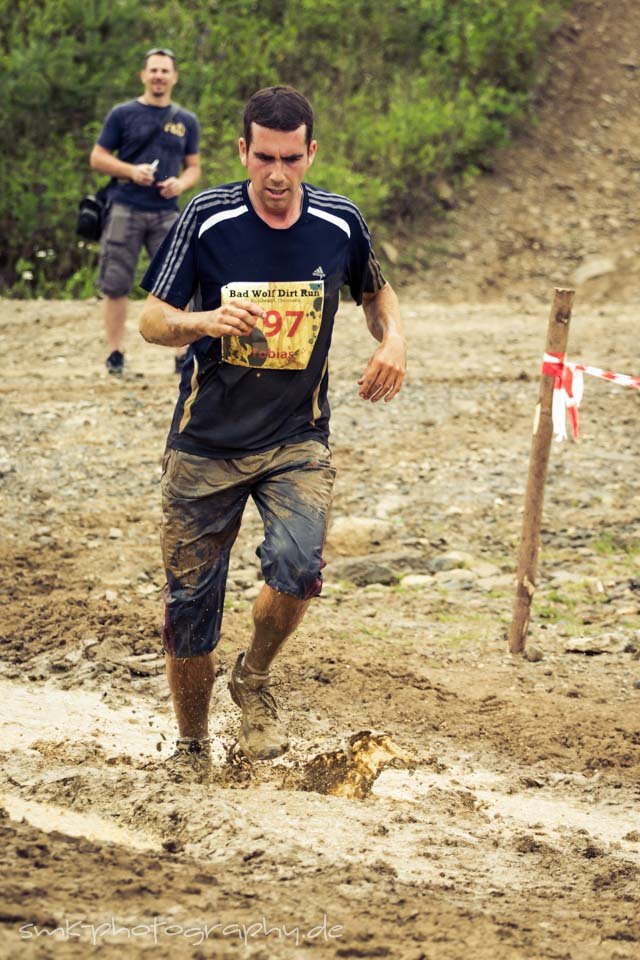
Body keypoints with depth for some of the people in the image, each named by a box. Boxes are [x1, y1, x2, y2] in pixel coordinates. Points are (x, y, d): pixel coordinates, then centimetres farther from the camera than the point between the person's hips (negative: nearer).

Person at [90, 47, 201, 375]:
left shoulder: (186, 122, 13)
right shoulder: (123, 114, 5)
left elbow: (193, 167, 18)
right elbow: (97, 158, 5)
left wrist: (181, 183, -5)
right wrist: (131, 170, -11)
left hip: (166, 212, 2)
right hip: (125, 210, -2)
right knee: (116, 285, -1)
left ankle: (183, 355, 0)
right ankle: (115, 354, 8)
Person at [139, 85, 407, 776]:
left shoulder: (340, 223, -4)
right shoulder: (207, 219, -10)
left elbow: (374, 290, 17)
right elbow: (151, 318, -6)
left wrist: (393, 339, -4)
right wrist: (206, 321, -27)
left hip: (297, 440, 0)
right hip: (205, 445, 0)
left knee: (298, 567, -25)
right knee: (190, 602, 3)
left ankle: (253, 680, 5)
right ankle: (191, 750, 26)